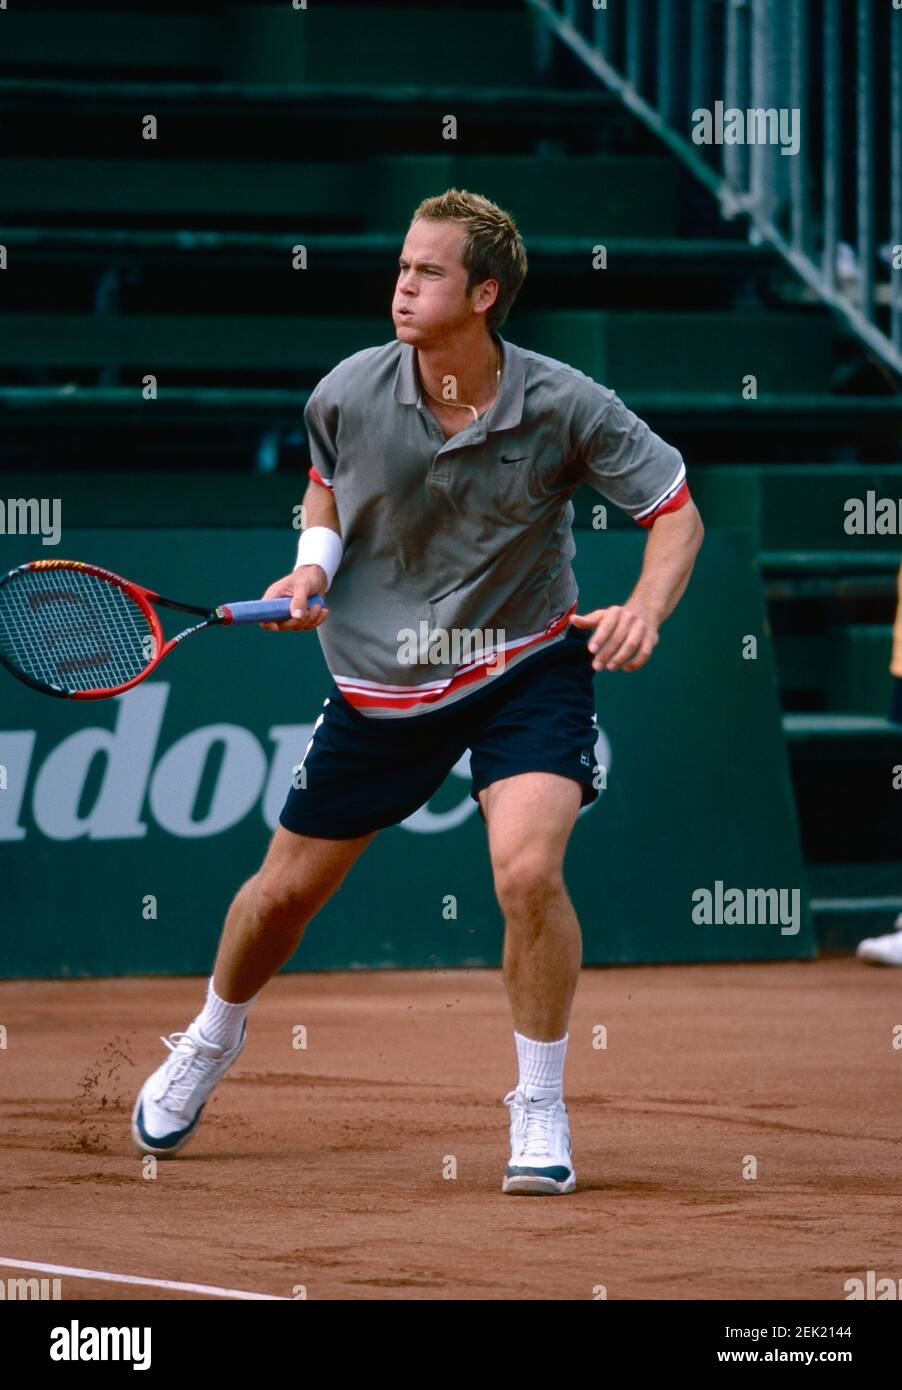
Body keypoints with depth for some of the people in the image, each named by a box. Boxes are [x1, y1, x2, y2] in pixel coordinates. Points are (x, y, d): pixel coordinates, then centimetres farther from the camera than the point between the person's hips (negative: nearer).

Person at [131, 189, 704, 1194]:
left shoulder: (563, 407, -18)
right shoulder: (349, 394, -12)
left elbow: (676, 507, -8)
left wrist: (645, 610, -25)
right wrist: (313, 565, -8)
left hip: (528, 666, -3)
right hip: (382, 679, 3)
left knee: (527, 871, -25)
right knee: (288, 887, 11)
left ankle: (539, 1113, -6)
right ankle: (210, 1043, 43)